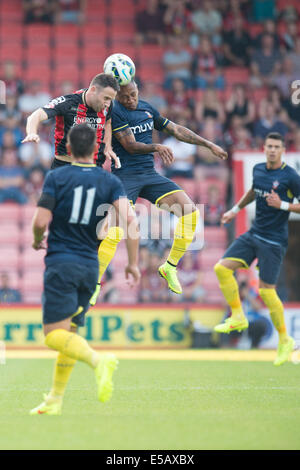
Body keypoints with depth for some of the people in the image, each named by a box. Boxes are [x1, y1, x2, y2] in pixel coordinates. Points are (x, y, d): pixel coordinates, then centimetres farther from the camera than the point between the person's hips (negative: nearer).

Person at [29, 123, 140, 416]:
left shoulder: (56, 177, -3)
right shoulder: (110, 181, 5)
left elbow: (41, 221, -10)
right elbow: (129, 219, -7)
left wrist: (37, 240, 13)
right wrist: (133, 262, -1)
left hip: (60, 263, -5)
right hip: (90, 265, 5)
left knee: (54, 334, -9)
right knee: (69, 331, 14)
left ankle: (98, 361, -36)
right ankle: (55, 401, 13)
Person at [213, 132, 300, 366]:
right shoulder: (258, 169, 7)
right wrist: (236, 209, 29)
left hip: (273, 241, -7)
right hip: (253, 234, 7)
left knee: (266, 291, -7)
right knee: (222, 268, -6)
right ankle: (238, 317, 7)